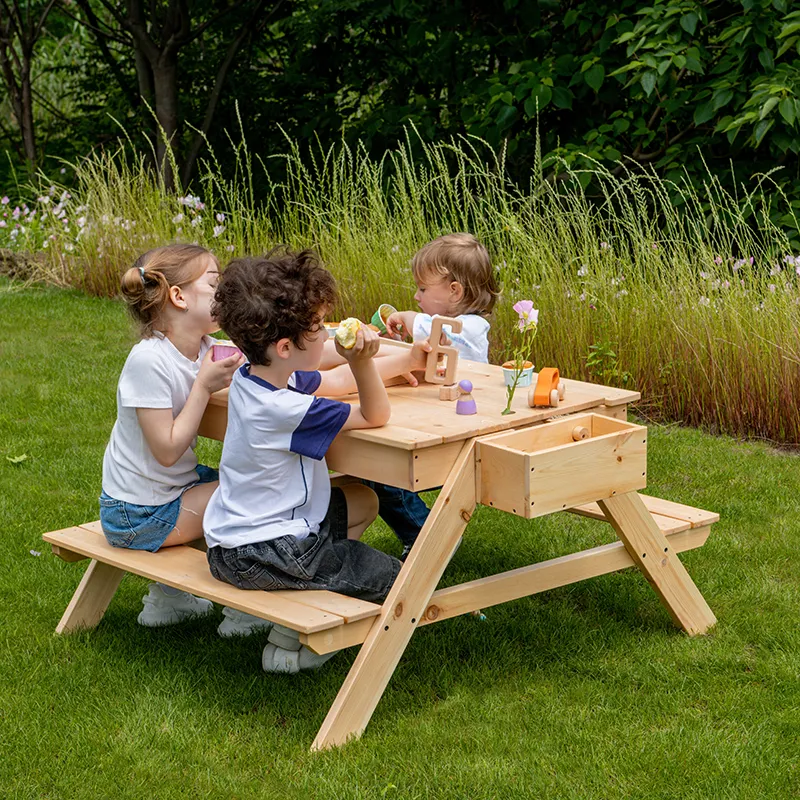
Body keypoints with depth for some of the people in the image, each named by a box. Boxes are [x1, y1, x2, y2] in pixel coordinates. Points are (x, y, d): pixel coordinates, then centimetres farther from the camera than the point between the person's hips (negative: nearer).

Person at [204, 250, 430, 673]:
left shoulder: (250, 377, 1)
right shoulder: (286, 410, -29)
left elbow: (336, 381, 17)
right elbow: (375, 416, -17)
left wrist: (406, 360, 20)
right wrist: (363, 361, -31)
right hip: (260, 554, -10)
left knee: (362, 502, 27)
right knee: (391, 579, -3)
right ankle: (288, 639, 3)